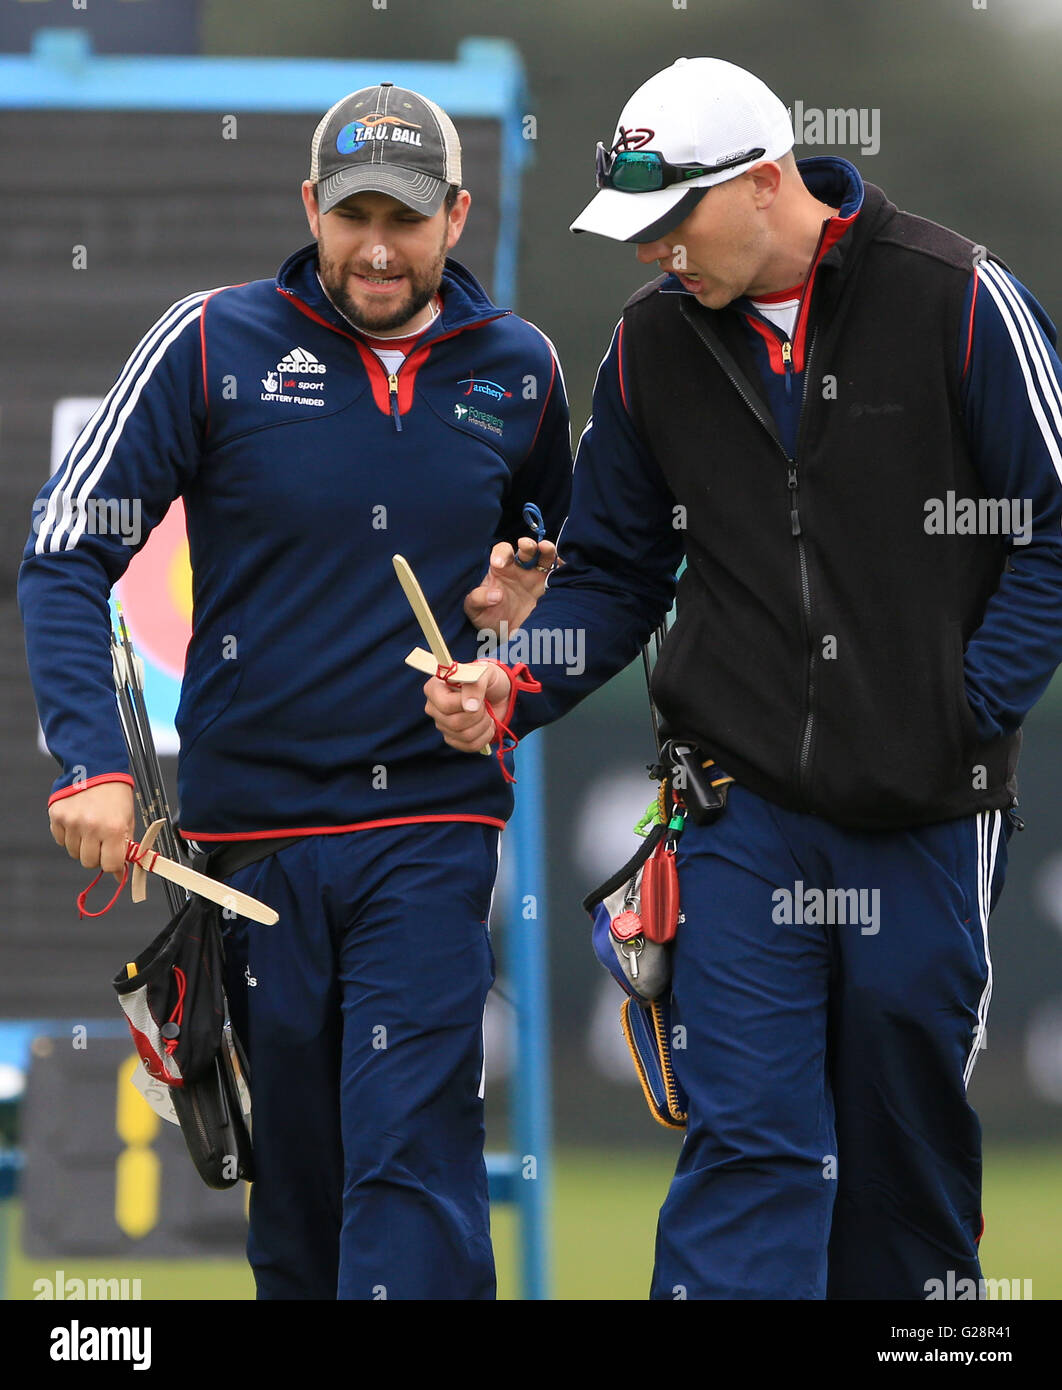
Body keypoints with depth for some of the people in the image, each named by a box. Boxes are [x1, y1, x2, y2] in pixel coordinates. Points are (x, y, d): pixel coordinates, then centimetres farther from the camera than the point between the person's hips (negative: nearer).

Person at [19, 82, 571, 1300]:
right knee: (293, 1167, 8)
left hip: (430, 822, 0)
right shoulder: (212, 344, -2)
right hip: (253, 822, 0)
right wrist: (91, 761, -14)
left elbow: (577, 539, 26)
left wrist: (535, 588, 1)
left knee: (414, 1157, -12)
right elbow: (65, 554, -3)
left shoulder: (516, 368, 5)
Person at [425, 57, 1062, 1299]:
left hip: (926, 811, -2)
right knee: (747, 1134, -9)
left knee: (908, 1143, 9)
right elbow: (612, 570, 13)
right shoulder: (655, 340, 5)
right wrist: (514, 693, -4)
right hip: (743, 798, 2)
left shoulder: (957, 300, -6)